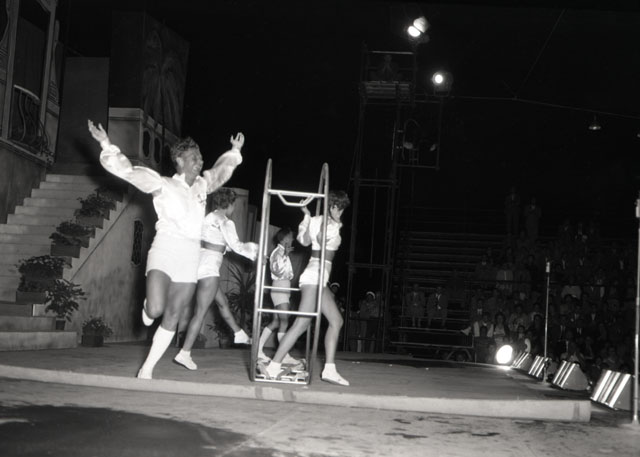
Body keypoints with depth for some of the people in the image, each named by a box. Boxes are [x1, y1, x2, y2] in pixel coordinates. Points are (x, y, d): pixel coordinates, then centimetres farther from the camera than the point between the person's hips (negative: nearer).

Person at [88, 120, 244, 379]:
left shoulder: (201, 185, 16)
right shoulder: (162, 185, 0)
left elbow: (222, 171, 36)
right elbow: (127, 171, -6)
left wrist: (235, 151, 43)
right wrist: (107, 145, -14)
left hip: (190, 257, 5)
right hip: (164, 251, -5)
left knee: (172, 317, 3)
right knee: (156, 310, -23)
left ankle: (147, 368, 13)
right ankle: (148, 306, 16)